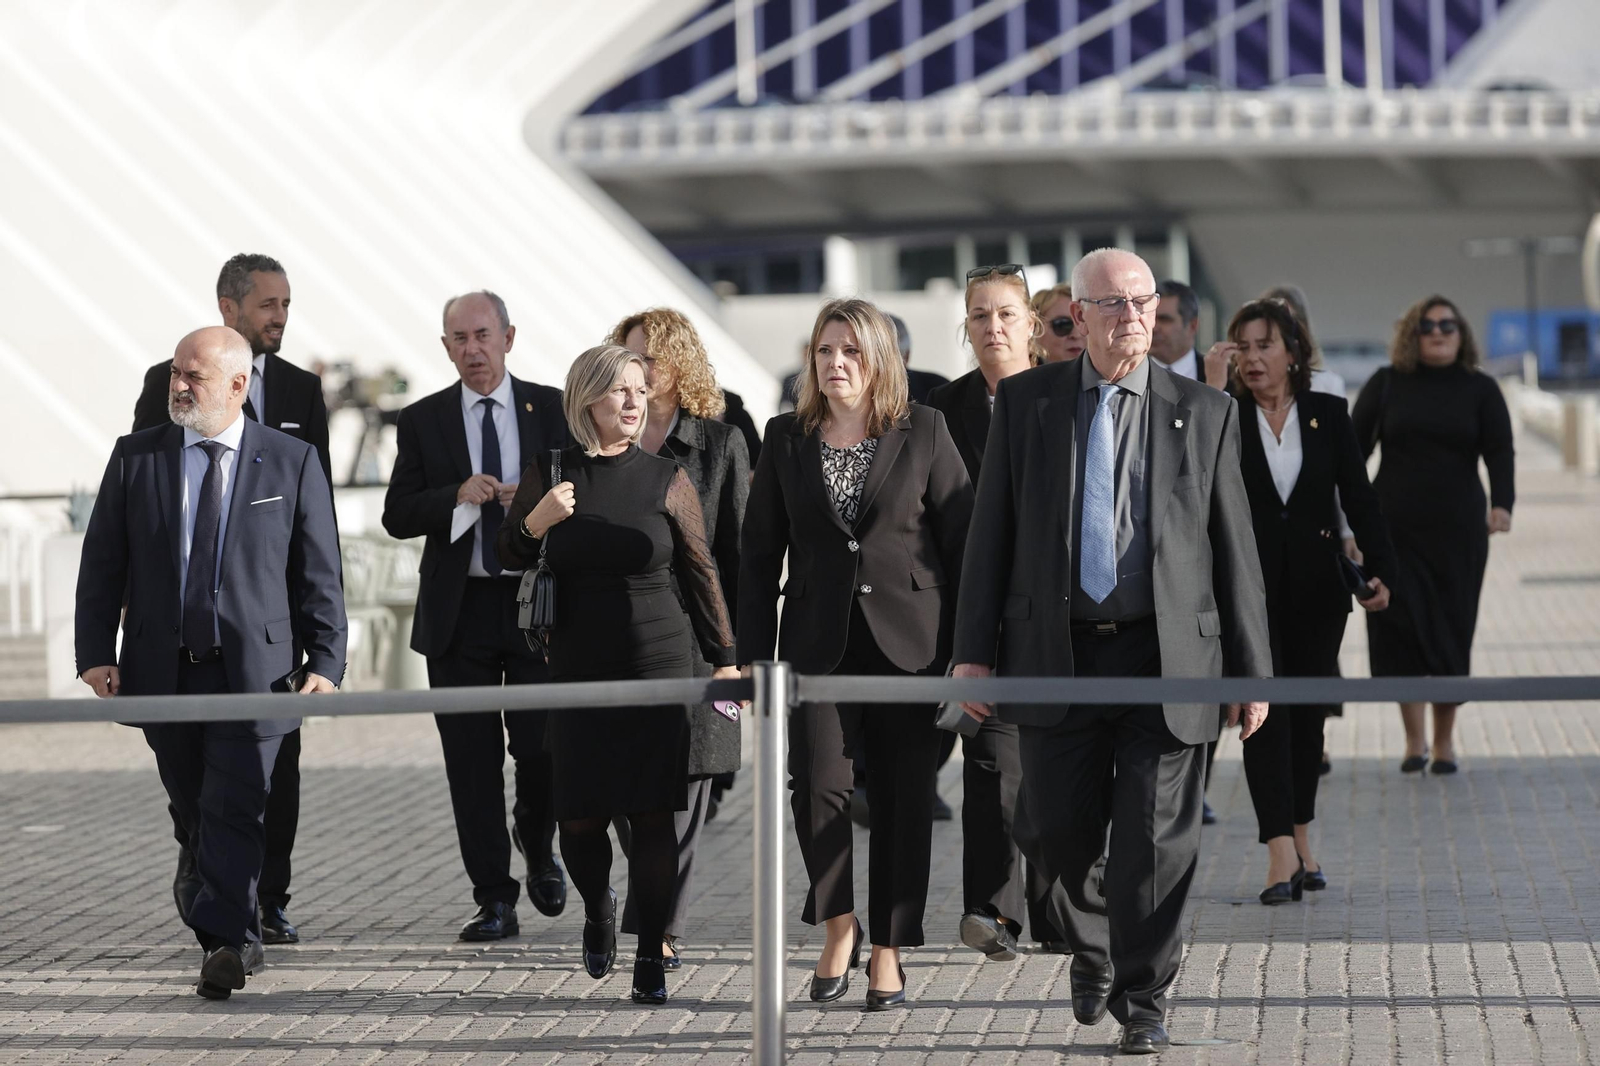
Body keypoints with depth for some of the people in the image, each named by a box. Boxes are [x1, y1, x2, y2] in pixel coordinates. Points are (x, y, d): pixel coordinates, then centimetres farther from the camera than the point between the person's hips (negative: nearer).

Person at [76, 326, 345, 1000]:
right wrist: (95, 654, -3)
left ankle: (224, 943, -14)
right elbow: (101, 565, 7)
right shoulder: (135, 458, 7)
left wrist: (325, 663, -6)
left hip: (254, 667, -3)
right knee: (194, 813, 10)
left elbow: (319, 575, 3)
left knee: (234, 812, -12)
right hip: (162, 671, 3)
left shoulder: (291, 462, 2)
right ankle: (238, 939, 25)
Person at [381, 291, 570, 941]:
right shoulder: (423, 421, 6)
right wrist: (459, 494, -17)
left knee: (541, 747, -4)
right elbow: (398, 515, 0)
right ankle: (494, 901, 7)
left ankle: (537, 845, 28)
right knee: (472, 762, 1)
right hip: (460, 611, 1)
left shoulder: (553, 410, 5)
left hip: (538, 602, -1)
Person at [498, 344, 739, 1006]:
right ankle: (597, 908, 34)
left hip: (659, 662, -1)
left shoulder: (666, 479, 0)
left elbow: (701, 571, 6)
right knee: (579, 818, 2)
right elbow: (510, 558, 13)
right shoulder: (550, 474, 2)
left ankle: (650, 960, 3)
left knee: (652, 815, -4)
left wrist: (724, 658, 6)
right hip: (579, 669, 1)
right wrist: (532, 522, -9)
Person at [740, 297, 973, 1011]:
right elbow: (759, 551, 9)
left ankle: (887, 951, 13)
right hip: (819, 643, 1)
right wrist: (753, 655, 3)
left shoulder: (923, 432, 3)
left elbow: (961, 539, 2)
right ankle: (839, 925, 9)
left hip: (908, 643, -1)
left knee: (903, 798, 2)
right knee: (818, 785, -13)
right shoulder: (788, 439, 9)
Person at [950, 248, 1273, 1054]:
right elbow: (991, 530, 6)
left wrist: (1252, 672, 2)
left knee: (1154, 838, -2)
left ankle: (1142, 1000, 12)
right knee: (1062, 830, 8)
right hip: (1056, 655, 1)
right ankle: (1093, 954, 35)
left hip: (1165, 655, -1)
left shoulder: (1204, 413, 3)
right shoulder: (1025, 403, 4)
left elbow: (1235, 551, 5)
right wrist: (973, 650, 1)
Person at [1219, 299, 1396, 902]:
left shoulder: (1328, 415, 3)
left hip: (1315, 586, 2)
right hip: (1248, 585, -2)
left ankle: (1301, 840, 23)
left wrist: (1380, 570, -9)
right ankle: (1281, 851, -16)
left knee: (1309, 711, 9)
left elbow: (1359, 496, 2)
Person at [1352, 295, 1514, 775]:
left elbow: (1500, 452, -2)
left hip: (1457, 532, 0)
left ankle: (1444, 742, 14)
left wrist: (1502, 503, -19)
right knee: (1399, 628, -5)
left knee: (1450, 634, 2)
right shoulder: (1386, 385, 5)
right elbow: (1355, 447, 3)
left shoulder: (1480, 390, 5)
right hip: (1394, 529, 0)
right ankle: (1414, 740, 3)